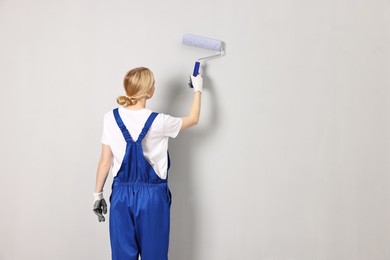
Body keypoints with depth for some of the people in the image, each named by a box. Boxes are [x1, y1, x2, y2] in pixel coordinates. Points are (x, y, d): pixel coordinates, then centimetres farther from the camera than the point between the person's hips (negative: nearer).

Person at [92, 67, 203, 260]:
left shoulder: (111, 119, -6)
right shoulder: (159, 122, -11)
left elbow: (105, 161, -1)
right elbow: (193, 119, 7)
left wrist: (98, 194, 10)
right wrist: (198, 89, 21)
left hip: (122, 194, 2)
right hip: (152, 195, -2)